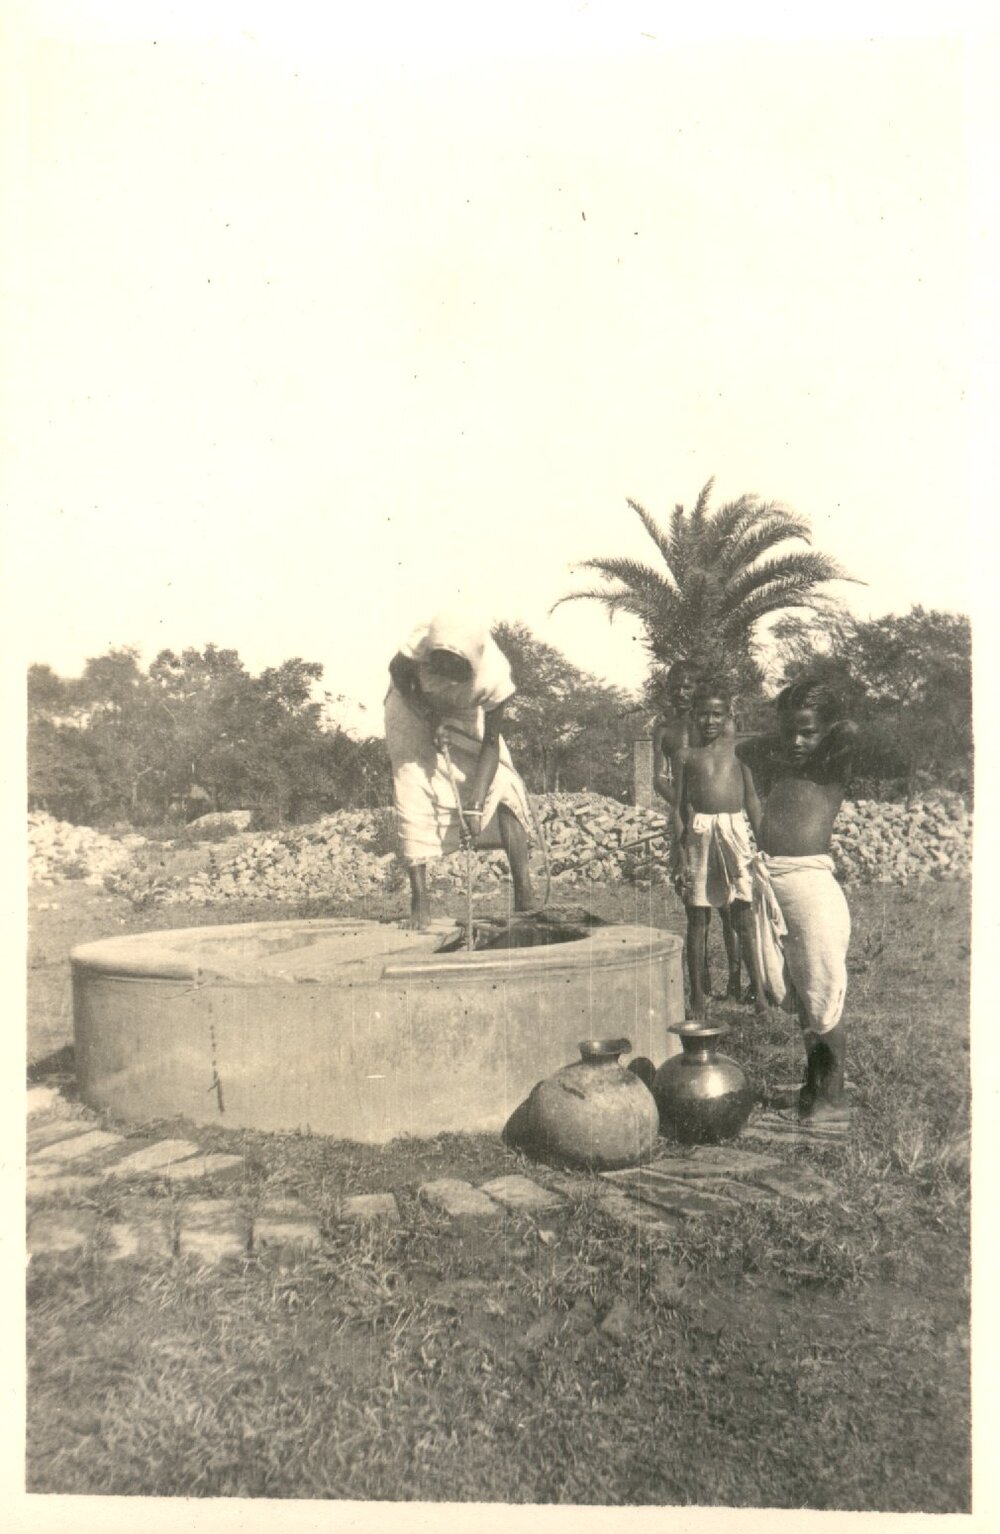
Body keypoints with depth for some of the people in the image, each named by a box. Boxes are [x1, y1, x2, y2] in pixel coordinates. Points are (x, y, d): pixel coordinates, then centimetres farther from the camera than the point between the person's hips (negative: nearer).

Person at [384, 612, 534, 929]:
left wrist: (476, 804, -31)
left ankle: (524, 892, -5)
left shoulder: (493, 677, -35)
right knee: (413, 795, -14)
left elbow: (490, 743, -26)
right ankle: (419, 905, -10)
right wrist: (427, 714, -23)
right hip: (414, 704, 0)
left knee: (504, 789, -13)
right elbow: (397, 672, -13)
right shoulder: (417, 648, -38)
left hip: (464, 714, 1)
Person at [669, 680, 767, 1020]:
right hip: (699, 833, 0)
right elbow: (678, 807, 6)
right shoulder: (685, 755, 8)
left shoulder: (738, 749, 10)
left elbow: (752, 800, 12)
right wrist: (679, 855, 0)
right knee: (697, 916, 4)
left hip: (735, 830, 0)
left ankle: (759, 989, 5)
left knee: (743, 914, -3)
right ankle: (698, 999, 11)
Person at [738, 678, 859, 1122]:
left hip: (810, 879, -6)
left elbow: (849, 731, -21)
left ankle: (832, 1096, 12)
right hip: (768, 879, 6)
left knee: (823, 993, -1)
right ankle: (813, 1080, 31)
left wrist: (819, 743, -4)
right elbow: (746, 750, 33)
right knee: (791, 991, 14)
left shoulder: (832, 765, -1)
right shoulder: (777, 759, 13)